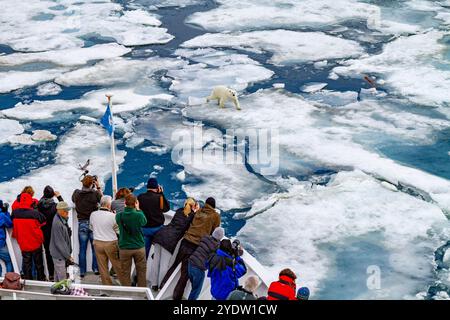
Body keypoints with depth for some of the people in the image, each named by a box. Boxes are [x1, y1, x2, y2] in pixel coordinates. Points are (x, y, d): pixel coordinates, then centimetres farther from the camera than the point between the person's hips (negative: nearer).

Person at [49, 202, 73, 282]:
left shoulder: (63, 219, 4)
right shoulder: (57, 223, -25)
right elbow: (59, 242, -23)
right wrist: (68, 256, -18)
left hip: (64, 253, 9)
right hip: (59, 255, -9)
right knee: (62, 278, -3)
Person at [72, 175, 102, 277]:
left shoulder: (77, 194, -6)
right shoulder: (95, 193, -12)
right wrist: (98, 187, 12)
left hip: (82, 223, 1)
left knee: (82, 249, 7)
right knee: (95, 248, 10)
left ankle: (82, 271, 10)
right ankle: (96, 269, 13)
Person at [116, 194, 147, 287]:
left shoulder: (119, 216, -14)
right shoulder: (139, 215, -18)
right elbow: (144, 222, 4)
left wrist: (126, 208, 8)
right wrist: (138, 209, 9)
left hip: (124, 248, 1)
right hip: (139, 247, -1)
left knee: (126, 273, 12)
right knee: (141, 272, 14)